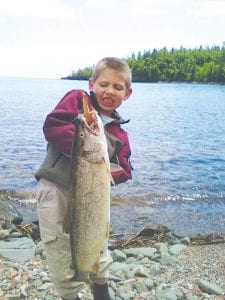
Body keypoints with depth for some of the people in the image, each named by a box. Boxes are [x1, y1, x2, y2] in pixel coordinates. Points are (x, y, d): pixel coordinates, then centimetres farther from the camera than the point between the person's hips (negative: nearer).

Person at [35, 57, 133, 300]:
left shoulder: (119, 134, 8)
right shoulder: (77, 100, -3)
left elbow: (124, 170, 6)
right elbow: (53, 126, -16)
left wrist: (107, 170, -17)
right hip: (55, 191, -4)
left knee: (97, 251, 19)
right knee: (62, 255, 7)